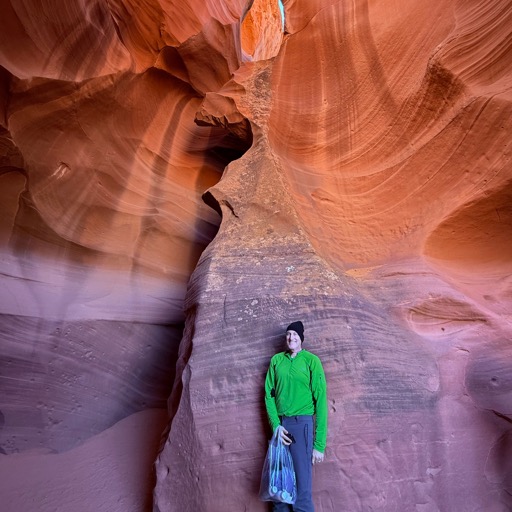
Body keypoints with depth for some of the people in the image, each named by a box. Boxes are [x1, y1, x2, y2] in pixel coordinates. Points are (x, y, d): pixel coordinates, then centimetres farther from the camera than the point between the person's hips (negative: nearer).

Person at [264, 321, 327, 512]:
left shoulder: (311, 361, -5)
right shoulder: (276, 360, 6)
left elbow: (320, 400, -6)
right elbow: (269, 394, 7)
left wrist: (319, 444, -8)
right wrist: (276, 424, -8)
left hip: (302, 424, -3)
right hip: (280, 424, 4)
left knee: (302, 486, -1)